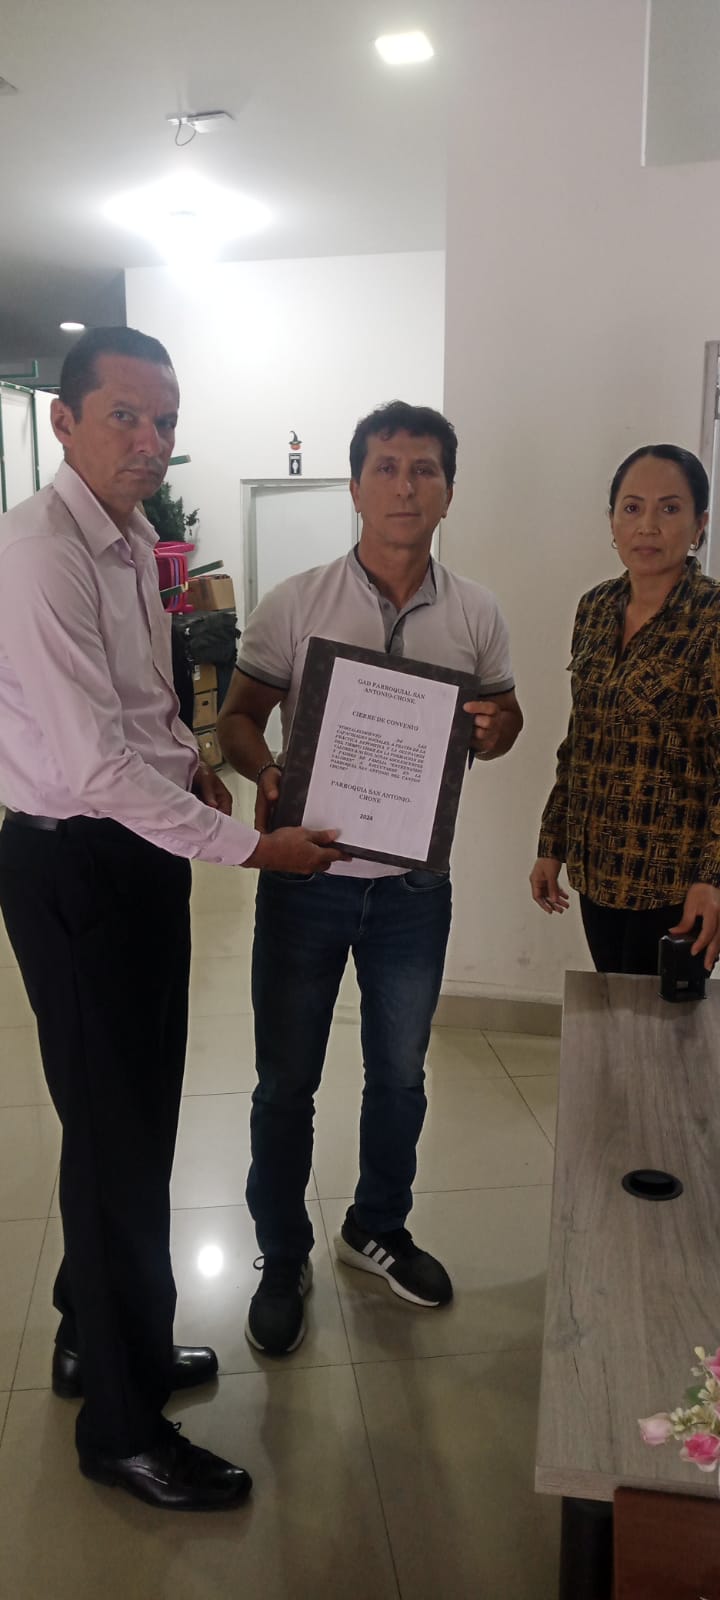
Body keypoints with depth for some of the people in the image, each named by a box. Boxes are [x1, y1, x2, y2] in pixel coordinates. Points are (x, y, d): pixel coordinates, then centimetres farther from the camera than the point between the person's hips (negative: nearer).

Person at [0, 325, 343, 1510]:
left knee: (135, 1114, 19)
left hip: (141, 844, 9)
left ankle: (97, 1337, 42)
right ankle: (122, 1424, 23)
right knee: (118, 1132, 2)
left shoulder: (132, 541, 10)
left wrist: (191, 757, 4)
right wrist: (249, 846, -20)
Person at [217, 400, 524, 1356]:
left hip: (413, 882, 3)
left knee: (399, 1073, 18)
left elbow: (506, 713, 11)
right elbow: (238, 715, -2)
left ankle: (377, 1230, 44)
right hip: (305, 876, -2)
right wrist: (266, 774, -24)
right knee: (287, 1083, 10)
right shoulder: (294, 604, -8)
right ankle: (283, 1261, 32)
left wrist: (492, 730, -14)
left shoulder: (475, 614, -1)